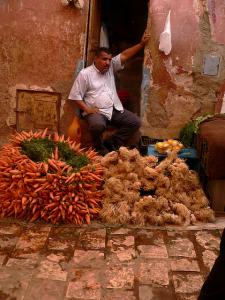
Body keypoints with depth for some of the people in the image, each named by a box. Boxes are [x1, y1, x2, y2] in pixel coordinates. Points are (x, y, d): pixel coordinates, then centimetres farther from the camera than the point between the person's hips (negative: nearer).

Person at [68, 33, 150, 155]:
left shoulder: (111, 68, 12)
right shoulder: (85, 73, -4)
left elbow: (124, 55, 8)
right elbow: (75, 96, -5)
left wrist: (141, 44, 0)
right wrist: (87, 110, -15)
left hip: (115, 109, 6)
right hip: (96, 111, -6)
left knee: (135, 122, -7)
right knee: (98, 125, -39)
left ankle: (110, 145, -2)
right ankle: (99, 148, -8)